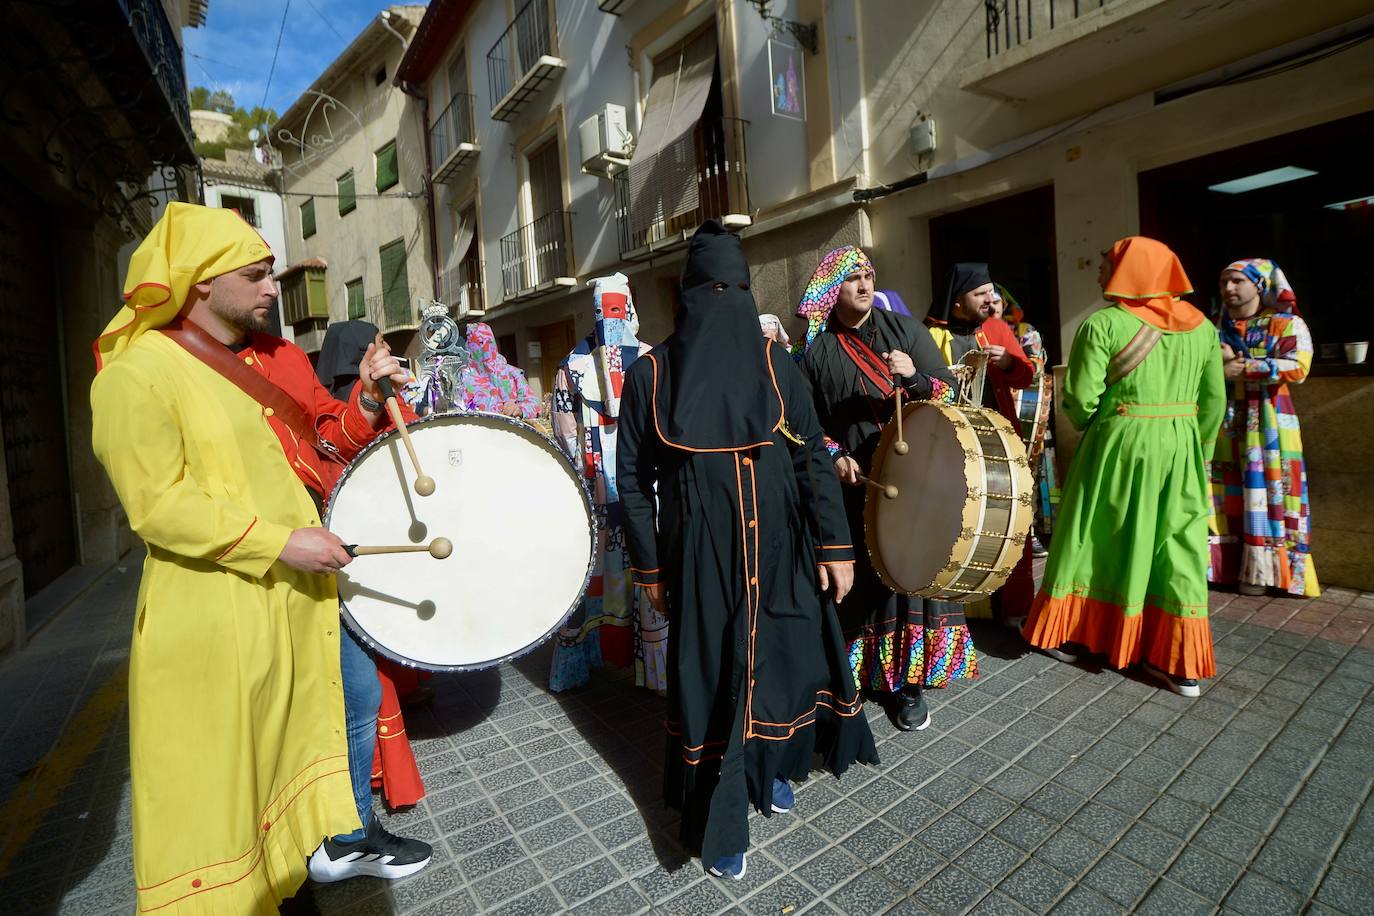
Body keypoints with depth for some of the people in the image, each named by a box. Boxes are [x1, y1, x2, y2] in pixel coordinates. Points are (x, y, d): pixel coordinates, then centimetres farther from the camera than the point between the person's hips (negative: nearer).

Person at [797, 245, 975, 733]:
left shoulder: (905, 330, 6)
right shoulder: (817, 352, 4)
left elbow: (949, 392, 4)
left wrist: (914, 377, -16)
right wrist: (835, 456, -9)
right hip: (855, 486, 0)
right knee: (860, 578, 5)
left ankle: (907, 682, 16)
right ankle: (864, 672, 23)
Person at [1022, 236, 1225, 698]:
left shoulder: (1103, 324, -9)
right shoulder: (1201, 326, 7)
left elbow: (1080, 396, -13)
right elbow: (1214, 400, 7)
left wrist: (1091, 428, 7)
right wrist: (1199, 449, 18)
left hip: (1120, 443, -4)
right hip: (1182, 444, 4)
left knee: (1095, 538, 10)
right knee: (1179, 546, 10)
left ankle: (1068, 635, 24)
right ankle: (1182, 664, 16)